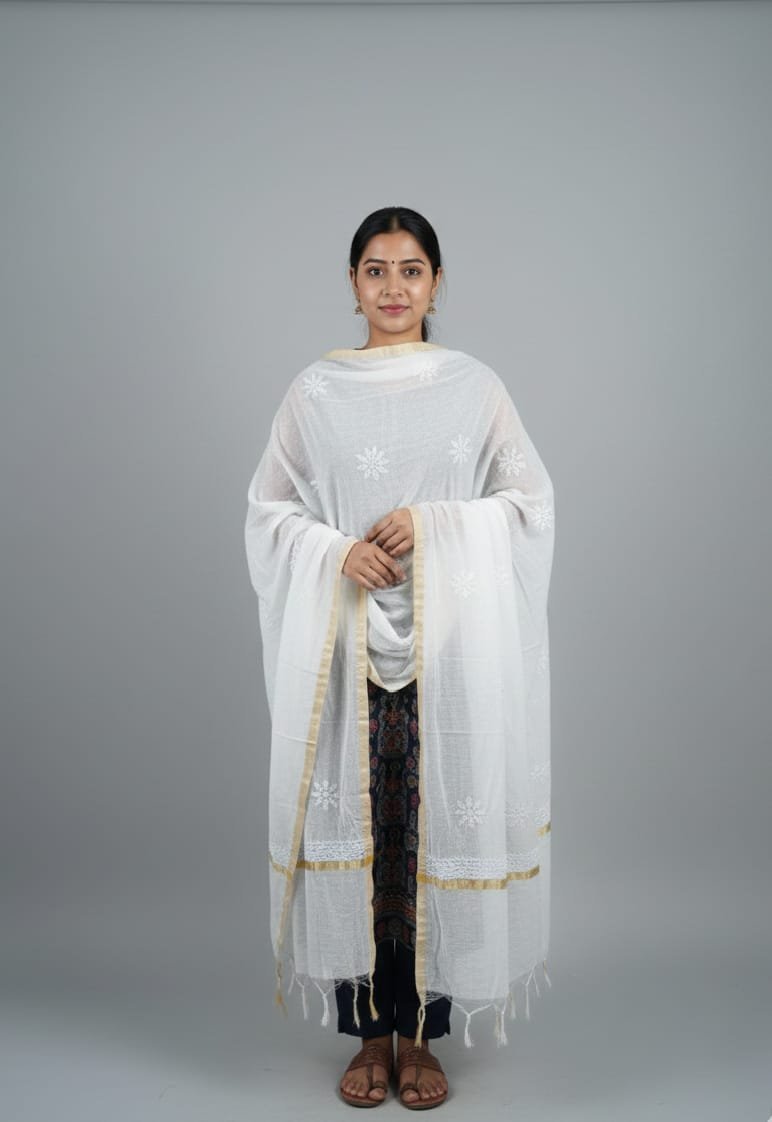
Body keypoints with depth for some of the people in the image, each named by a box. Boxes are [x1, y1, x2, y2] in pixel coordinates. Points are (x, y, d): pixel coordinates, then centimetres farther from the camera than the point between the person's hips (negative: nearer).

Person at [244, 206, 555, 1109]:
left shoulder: (475, 386, 6)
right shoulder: (316, 391, 7)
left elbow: (530, 503, 3)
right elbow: (269, 509, 7)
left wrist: (434, 524, -12)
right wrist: (337, 552, -12)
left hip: (448, 642, 0)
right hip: (343, 643, 1)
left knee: (436, 823, 2)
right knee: (351, 823, 4)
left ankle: (421, 1033, 20)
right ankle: (369, 1031, 21)